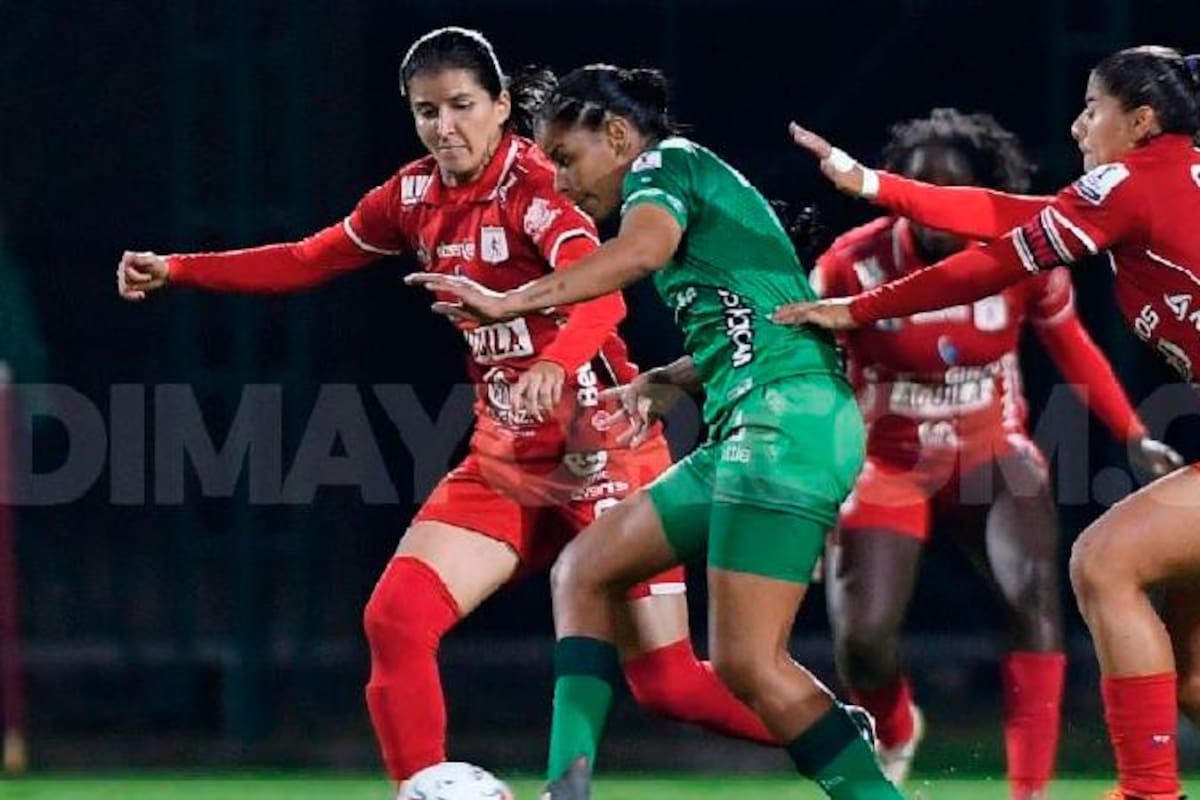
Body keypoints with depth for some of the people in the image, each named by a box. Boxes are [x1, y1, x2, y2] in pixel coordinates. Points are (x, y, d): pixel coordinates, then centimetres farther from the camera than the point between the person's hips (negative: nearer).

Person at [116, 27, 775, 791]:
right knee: (395, 620, -12)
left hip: (600, 447, -6)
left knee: (668, 682, -6)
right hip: (506, 459, 6)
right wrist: (176, 270, 13)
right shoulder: (416, 195, 5)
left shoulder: (534, 184, -16)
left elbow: (602, 293, -33)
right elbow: (309, 261, 19)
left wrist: (556, 363, -53)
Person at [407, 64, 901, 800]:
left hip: (788, 419, -10)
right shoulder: (697, 186, 26)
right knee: (583, 572, 12)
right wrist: (657, 382, 18)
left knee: (748, 663, -14)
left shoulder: (665, 163, 0)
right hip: (749, 433, 10)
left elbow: (642, 250, -24)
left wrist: (511, 304, -26)